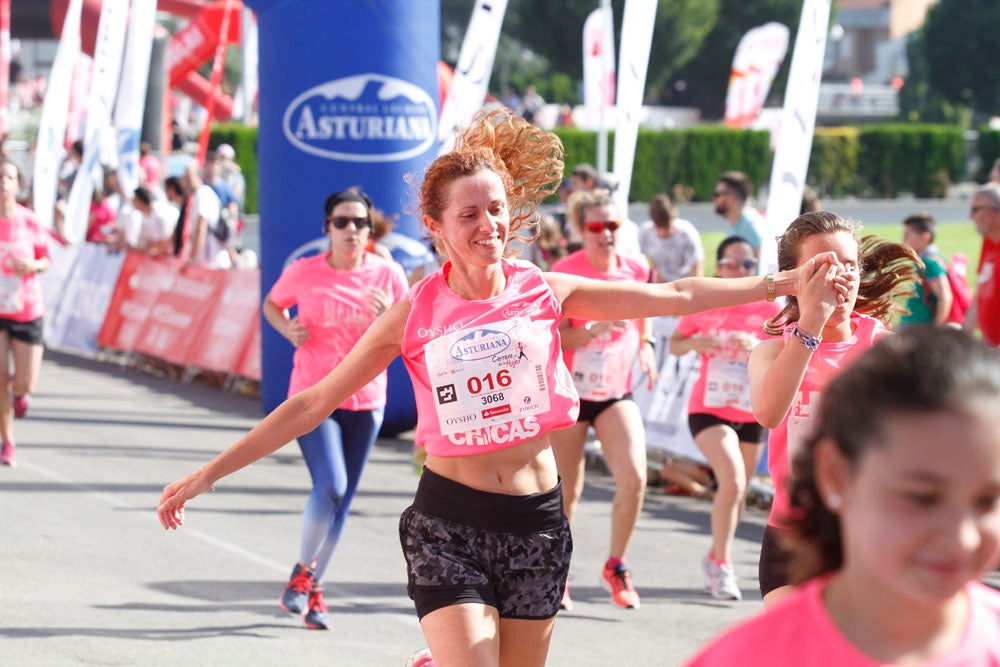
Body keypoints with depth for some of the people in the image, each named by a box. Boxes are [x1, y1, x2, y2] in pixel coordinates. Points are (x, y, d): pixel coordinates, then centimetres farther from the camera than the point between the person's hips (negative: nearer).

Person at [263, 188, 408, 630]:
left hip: (365, 401, 3)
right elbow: (272, 304, 14)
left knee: (342, 501, 8)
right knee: (331, 485, -20)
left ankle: (314, 591, 24)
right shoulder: (304, 273, -5)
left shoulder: (388, 275, -3)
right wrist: (287, 330, -7)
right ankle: (302, 572, 4)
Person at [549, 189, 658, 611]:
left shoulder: (636, 271, -1)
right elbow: (553, 338, -17)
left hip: (616, 394, 3)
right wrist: (594, 330, -32)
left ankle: (616, 566, 5)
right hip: (568, 391, -3)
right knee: (567, 490, 4)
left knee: (634, 477, -14)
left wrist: (644, 344, 7)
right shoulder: (565, 273, -13)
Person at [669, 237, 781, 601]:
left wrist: (756, 346, -28)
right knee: (733, 480, -21)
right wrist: (693, 343, -17)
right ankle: (722, 563, -9)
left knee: (736, 491, 12)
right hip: (708, 409, -3)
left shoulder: (768, 308, -3)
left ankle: (715, 560, 34)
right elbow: (675, 344, 6)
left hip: (751, 414, 3)